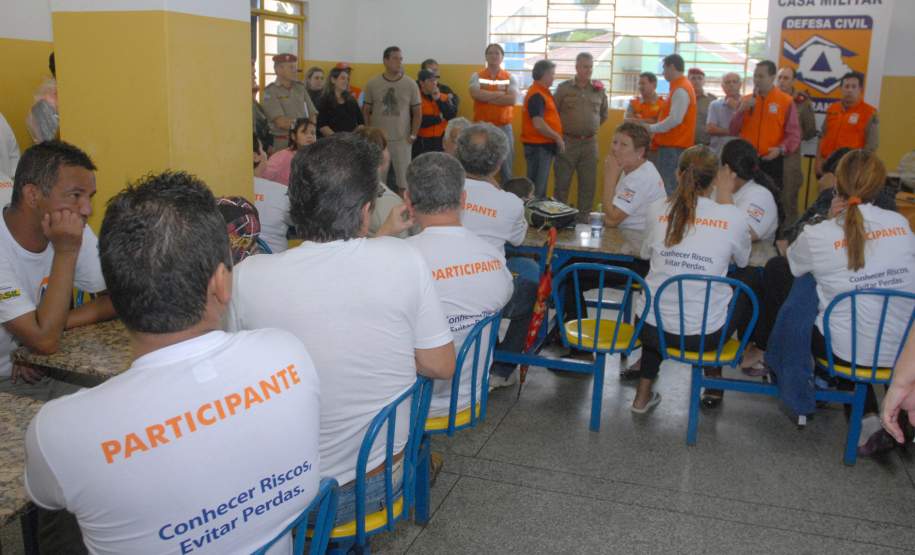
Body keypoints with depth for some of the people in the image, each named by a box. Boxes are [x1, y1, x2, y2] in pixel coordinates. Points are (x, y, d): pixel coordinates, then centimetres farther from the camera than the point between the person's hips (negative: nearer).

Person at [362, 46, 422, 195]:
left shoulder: (410, 85, 1)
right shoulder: (372, 84, 1)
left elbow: (417, 112, 6)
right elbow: (366, 111, 8)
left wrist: (413, 135, -1)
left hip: (402, 139, 0)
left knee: (404, 179, 2)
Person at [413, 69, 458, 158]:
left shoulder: (443, 97, 8)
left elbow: (452, 115, -6)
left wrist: (438, 100, -12)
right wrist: (438, 118, -9)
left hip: (440, 141, 4)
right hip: (421, 143, -3)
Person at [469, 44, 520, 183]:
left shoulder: (510, 78, 4)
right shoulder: (477, 76, 3)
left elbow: (512, 99, -12)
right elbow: (475, 94, -16)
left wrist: (487, 98, -11)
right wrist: (500, 94, -11)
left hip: (504, 127, 0)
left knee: (506, 169, 6)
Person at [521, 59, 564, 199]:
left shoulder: (543, 92, 15)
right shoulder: (537, 95, -16)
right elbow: (538, 124, -25)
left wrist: (556, 137, 15)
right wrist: (558, 137, -15)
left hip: (544, 145, 10)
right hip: (538, 147, -10)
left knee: (540, 185, 15)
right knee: (536, 187, -4)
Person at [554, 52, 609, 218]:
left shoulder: (599, 89, 7)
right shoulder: (563, 88, 1)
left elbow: (603, 114, 18)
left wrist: (591, 128, 13)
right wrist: (563, 130, 3)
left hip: (590, 143, 2)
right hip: (567, 142, -2)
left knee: (588, 184, 5)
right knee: (562, 183, 1)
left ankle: (583, 219, 14)